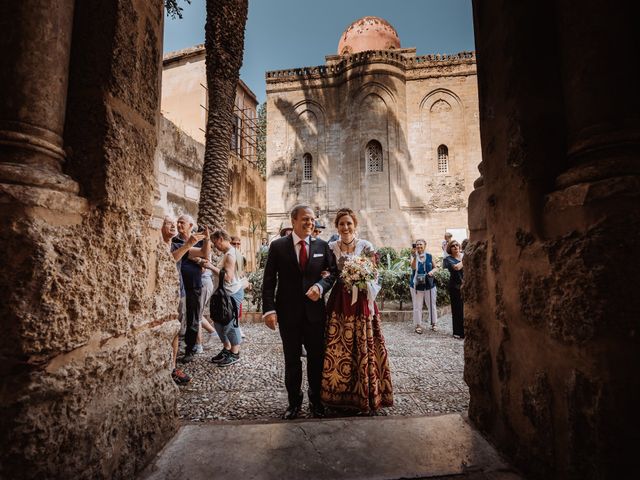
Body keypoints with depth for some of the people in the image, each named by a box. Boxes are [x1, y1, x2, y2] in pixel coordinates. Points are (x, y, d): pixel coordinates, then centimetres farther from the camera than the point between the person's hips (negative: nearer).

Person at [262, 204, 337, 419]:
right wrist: (269, 309, -12)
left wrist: (321, 286, -14)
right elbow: (269, 280, -4)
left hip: (315, 310, 2)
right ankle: (294, 401, 34)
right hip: (288, 312, -1)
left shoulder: (322, 245, 1)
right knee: (291, 359, 14)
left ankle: (316, 400, 35)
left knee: (317, 357, 13)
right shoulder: (278, 246, -3)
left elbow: (333, 271, 6)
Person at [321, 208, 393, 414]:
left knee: (363, 348, 3)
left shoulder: (365, 246, 1)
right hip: (339, 304, 1)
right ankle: (338, 395, 24)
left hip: (361, 303, -1)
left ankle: (365, 395, 23)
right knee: (337, 349, 5)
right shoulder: (331, 247, 5)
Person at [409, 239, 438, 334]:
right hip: (417, 284, -2)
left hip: (429, 284, 2)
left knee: (431, 305, 11)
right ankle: (418, 325, 15)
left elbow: (435, 267, 12)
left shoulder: (429, 256, 2)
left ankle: (434, 323, 28)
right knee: (417, 306, 4)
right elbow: (413, 267, -20)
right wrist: (415, 256, -31)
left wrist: (432, 271, -9)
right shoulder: (413, 256, -4)